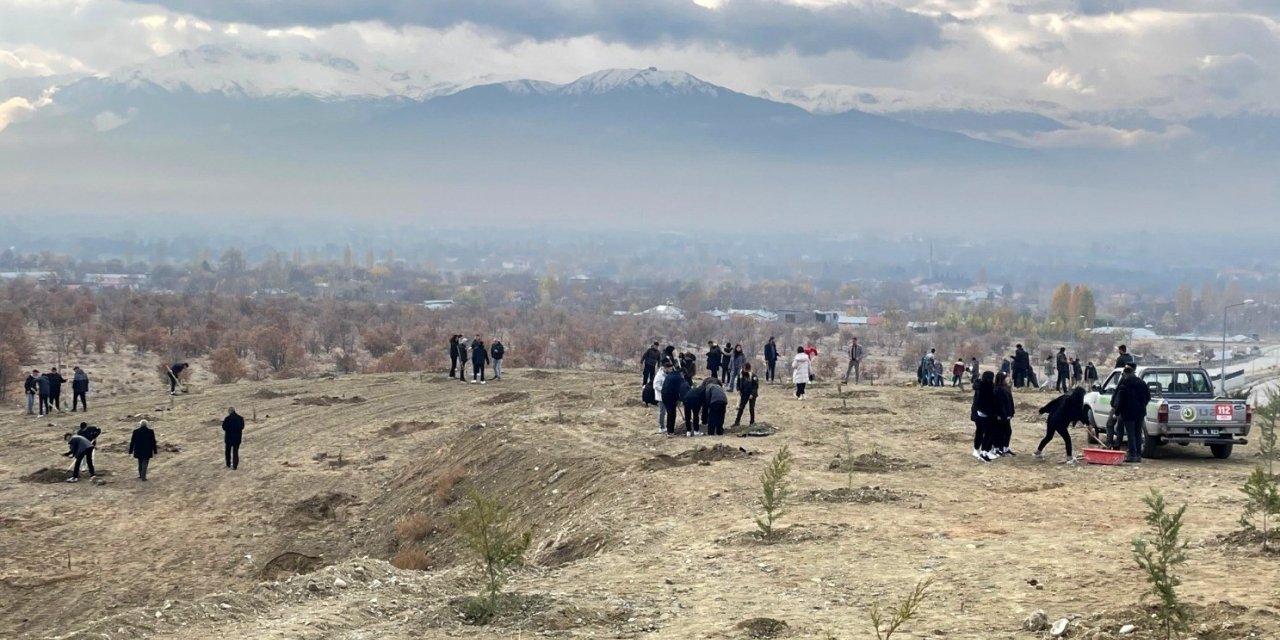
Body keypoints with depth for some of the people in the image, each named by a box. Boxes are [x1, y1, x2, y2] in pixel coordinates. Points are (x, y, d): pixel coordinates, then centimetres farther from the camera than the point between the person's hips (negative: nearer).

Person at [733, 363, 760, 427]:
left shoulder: (753, 376, -19)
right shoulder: (741, 375, -4)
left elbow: (756, 386, -15)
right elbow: (739, 383, 10)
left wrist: (752, 394, -19)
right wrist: (739, 390, -5)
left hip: (752, 395, -4)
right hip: (744, 394, 4)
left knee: (751, 408, 4)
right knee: (741, 407, 2)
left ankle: (752, 422, 18)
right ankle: (737, 421, 6)